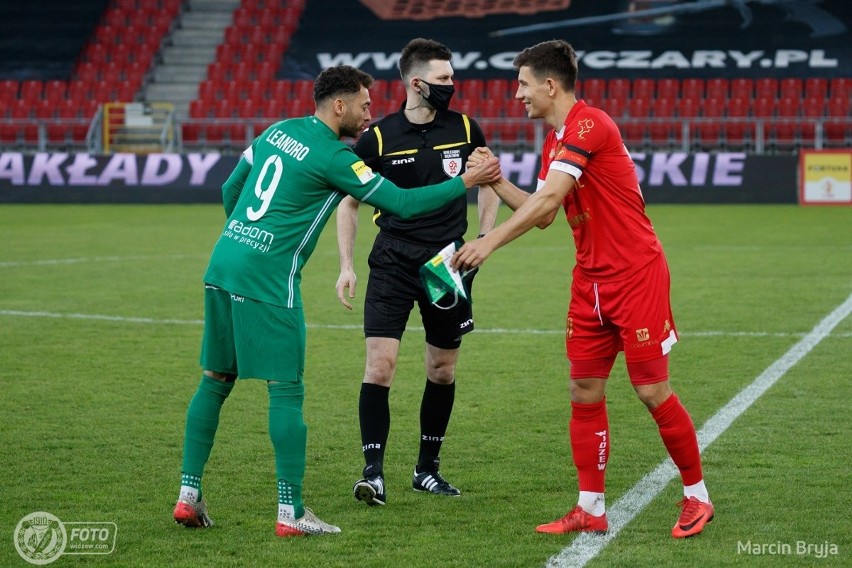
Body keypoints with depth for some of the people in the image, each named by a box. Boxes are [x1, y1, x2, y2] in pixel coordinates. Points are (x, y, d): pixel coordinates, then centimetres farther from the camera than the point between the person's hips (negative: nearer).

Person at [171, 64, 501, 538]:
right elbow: (402, 204, -7)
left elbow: (229, 188, 22)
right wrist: (465, 183, 1)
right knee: (286, 390, -3)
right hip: (267, 278, -8)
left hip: (222, 263, 8)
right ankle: (291, 512, -3)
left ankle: (188, 494, 13)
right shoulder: (333, 157, -8)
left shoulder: (278, 131, 14)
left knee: (215, 382, 13)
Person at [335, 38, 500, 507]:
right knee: (380, 365, -13)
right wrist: (346, 266, -2)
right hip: (393, 261, -2)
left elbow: (489, 186, 17)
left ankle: (427, 469, 24)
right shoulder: (378, 137, -5)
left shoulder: (464, 130, 1)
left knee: (442, 371, 9)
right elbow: (349, 202, 5)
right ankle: (373, 472, -7)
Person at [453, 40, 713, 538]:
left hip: (636, 276, -9)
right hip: (591, 282, 9)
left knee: (653, 391, -4)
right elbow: (542, 214, 13)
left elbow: (548, 199, -26)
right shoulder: (555, 141, 12)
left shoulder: (589, 124, -17)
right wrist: (496, 181, 3)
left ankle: (697, 497, 12)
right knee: (585, 391, 5)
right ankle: (591, 510, 10)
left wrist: (491, 241, -28)